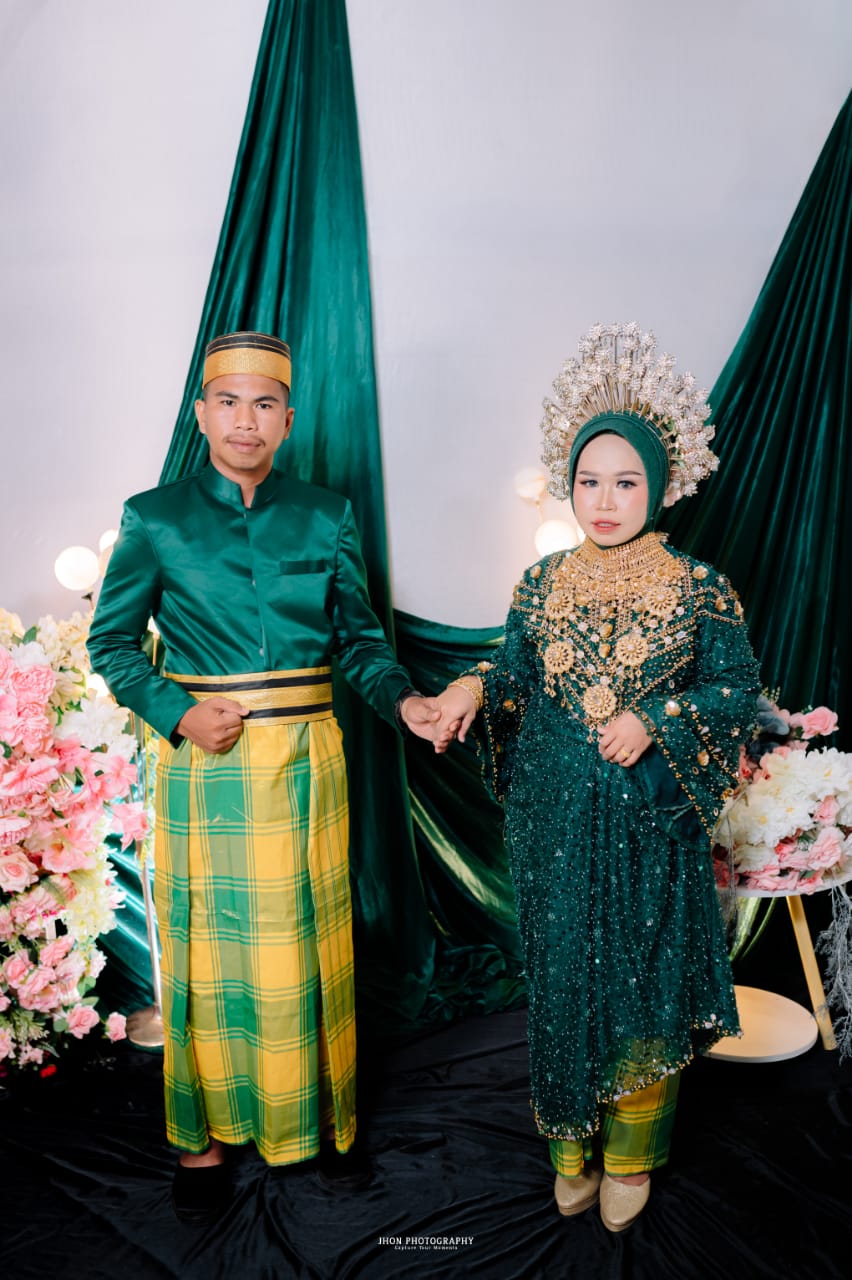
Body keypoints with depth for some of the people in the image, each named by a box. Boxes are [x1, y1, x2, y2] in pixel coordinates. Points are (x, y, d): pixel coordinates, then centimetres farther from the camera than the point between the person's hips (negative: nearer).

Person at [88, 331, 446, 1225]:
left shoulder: (325, 516, 4)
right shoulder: (155, 519, 0)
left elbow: (359, 638, 6)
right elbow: (112, 642, 4)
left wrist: (402, 700, -12)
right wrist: (178, 713, -11)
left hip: (306, 758, 2)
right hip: (205, 764, -1)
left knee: (306, 943, 11)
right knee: (211, 949, 8)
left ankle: (319, 1119, 31)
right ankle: (204, 1139, 27)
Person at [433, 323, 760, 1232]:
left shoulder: (698, 590, -6)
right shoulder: (542, 584, 2)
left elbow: (738, 690, -2)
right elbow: (518, 668, 9)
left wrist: (655, 720, -16)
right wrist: (476, 685, -12)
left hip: (651, 819, -2)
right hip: (555, 817, 2)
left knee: (644, 980, 8)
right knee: (563, 977, 12)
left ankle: (630, 1156, 31)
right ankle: (572, 1149, 34)